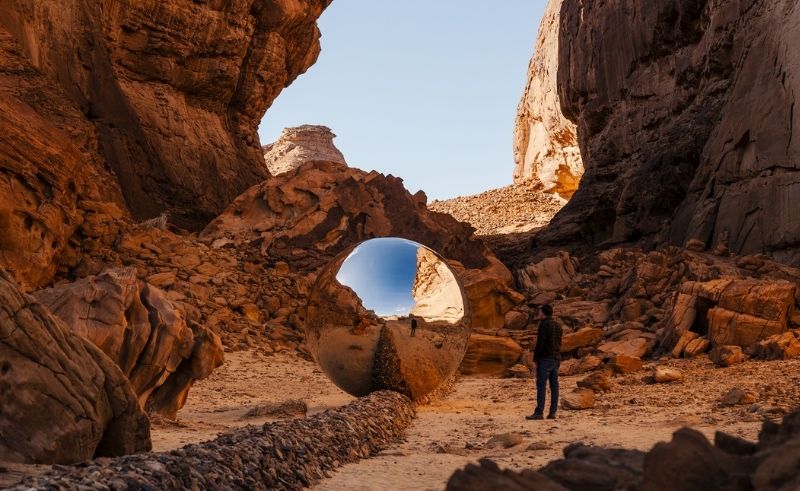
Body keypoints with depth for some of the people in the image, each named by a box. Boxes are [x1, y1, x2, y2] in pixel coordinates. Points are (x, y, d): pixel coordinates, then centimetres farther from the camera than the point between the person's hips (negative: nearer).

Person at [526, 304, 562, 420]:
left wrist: (535, 358, -9)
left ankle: (539, 412, -12)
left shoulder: (543, 324, -11)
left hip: (545, 359, -8)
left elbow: (540, 343, -16)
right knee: (554, 385, 5)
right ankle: (552, 412, 3)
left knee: (541, 385, -9)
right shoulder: (558, 326, 14)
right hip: (556, 358, 8)